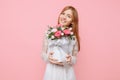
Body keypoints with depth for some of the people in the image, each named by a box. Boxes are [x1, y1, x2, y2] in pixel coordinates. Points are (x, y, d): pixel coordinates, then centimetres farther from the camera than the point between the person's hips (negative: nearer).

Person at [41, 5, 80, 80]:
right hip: (52, 71, 0)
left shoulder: (73, 37, -3)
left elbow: (74, 58, 4)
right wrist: (48, 57, -16)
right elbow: (43, 53, 3)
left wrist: (70, 60, -16)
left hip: (67, 72, 1)